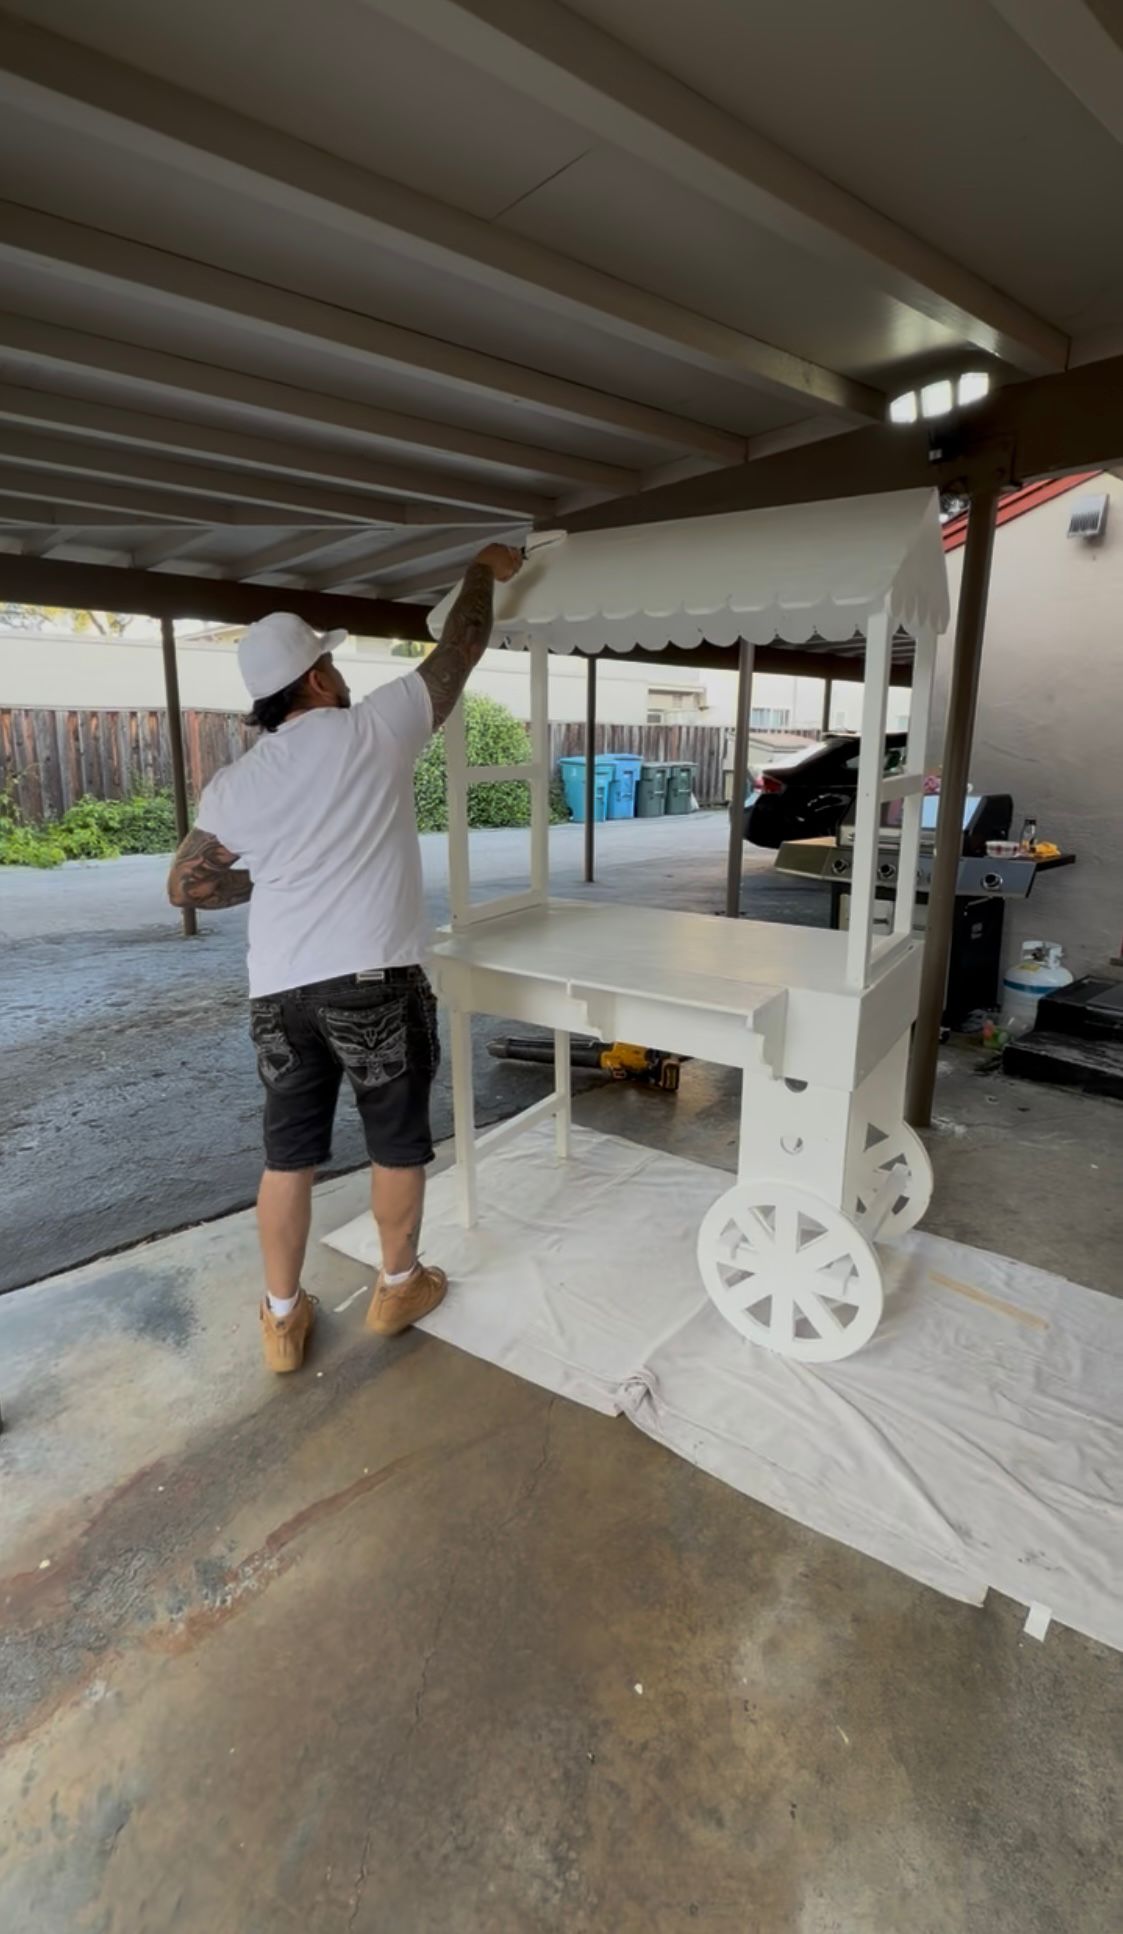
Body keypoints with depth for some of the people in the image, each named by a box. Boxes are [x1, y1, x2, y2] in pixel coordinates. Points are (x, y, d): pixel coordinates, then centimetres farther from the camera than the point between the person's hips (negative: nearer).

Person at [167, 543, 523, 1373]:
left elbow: (187, 885, 14)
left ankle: (283, 1316, 28)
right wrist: (485, 571, 27)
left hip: (279, 991, 4)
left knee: (288, 1154, 15)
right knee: (399, 1143, 14)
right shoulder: (375, 727, -1)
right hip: (374, 981, -4)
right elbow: (460, 650, 11)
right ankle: (398, 1285, 32)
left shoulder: (235, 783, 10)